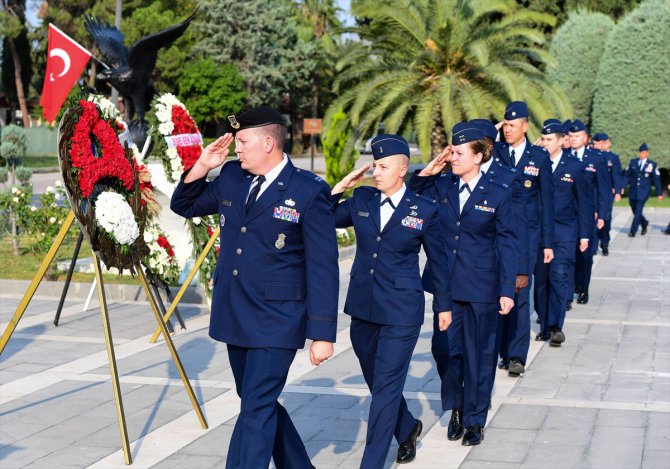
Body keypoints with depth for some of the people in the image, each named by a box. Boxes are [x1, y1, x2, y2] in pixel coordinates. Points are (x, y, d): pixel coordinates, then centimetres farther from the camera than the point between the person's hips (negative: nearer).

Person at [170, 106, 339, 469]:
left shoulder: (309, 191, -12)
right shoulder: (231, 177, 5)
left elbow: (323, 268, -12)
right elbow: (184, 206, 20)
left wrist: (322, 333, -15)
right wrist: (202, 166, 1)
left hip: (276, 319, -7)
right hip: (234, 315, 7)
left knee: (256, 408, -8)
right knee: (259, 401, 17)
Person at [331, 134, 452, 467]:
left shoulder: (424, 210, -6)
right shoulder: (361, 200, 3)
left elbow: (438, 260, 4)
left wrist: (444, 305, 9)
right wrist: (340, 187, -3)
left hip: (401, 312, -5)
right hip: (362, 307, 5)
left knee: (386, 386, -5)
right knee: (376, 381, 18)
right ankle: (407, 429, 44)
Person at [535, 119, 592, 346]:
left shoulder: (574, 166, 2)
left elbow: (584, 202, 5)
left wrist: (585, 234, 3)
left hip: (564, 231, -2)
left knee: (559, 275, -13)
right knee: (540, 278, 5)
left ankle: (556, 326, -12)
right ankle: (545, 325, 16)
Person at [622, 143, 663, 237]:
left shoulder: (652, 165, 0)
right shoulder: (633, 162, 7)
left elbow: (656, 179, 3)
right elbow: (627, 175, 8)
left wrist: (659, 193, 3)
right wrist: (623, 187, -4)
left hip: (644, 192, -3)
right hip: (633, 191, 3)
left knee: (638, 211, -11)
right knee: (635, 211, 10)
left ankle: (633, 231, -5)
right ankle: (644, 223, 37)